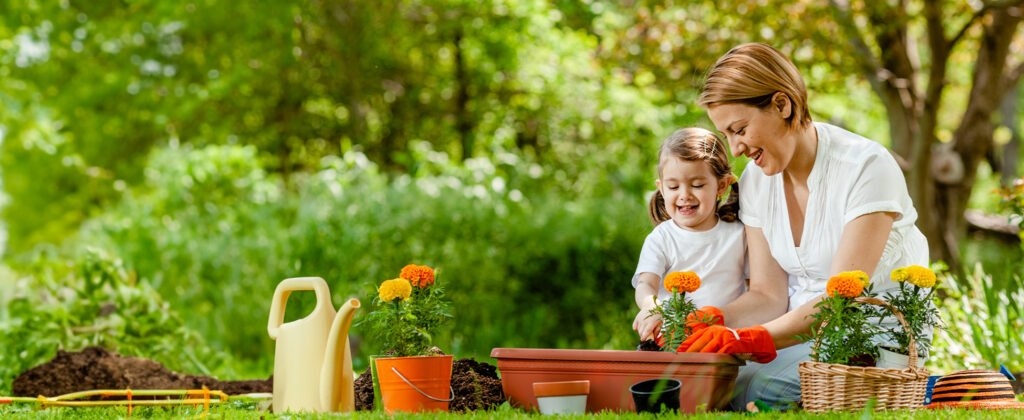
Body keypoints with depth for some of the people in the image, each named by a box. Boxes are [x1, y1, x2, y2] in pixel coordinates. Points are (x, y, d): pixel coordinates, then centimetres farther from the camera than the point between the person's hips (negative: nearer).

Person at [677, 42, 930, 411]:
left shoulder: (866, 168, -17)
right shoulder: (755, 181, 3)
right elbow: (768, 295, 3)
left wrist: (751, 339, -37)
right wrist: (708, 322, -18)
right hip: (804, 327, 5)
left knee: (752, 387, -30)